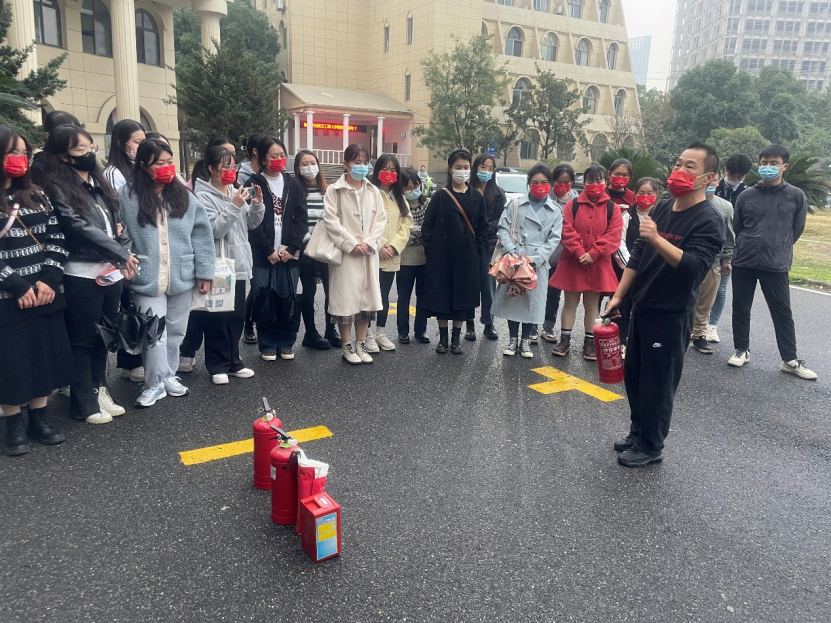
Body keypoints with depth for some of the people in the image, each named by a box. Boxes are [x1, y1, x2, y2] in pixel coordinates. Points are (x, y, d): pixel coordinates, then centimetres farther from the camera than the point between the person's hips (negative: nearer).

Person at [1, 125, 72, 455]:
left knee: (45, 357, 10)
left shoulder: (36, 197, 10)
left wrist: (48, 279, -9)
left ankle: (39, 420, 24)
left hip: (45, 295, 4)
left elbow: (56, 239, 4)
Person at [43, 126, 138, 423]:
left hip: (113, 273, 7)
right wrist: (121, 254, -20)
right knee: (82, 340, 4)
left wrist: (123, 240, -4)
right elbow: (80, 227, -18)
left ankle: (99, 391, 29)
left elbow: (118, 220, 18)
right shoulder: (57, 189, -8)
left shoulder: (100, 184, 15)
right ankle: (85, 403, 13)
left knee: (102, 337, 16)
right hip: (82, 276, -7)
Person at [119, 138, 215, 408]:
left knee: (175, 330, 14)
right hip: (147, 279, -3)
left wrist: (204, 271, 0)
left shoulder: (184, 196, 4)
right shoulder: (128, 196, -2)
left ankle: (169, 374, 31)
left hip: (182, 277, 3)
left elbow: (202, 234, 3)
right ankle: (155, 383, 13)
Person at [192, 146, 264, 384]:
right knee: (218, 317, 1)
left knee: (237, 315, 12)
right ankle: (218, 366, 12)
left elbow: (251, 224, 13)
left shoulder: (236, 192, 10)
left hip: (239, 262, 6)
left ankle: (232, 362, 23)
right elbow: (215, 229, -17)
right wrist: (234, 207, -21)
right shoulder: (203, 196, -8)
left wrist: (257, 204, -3)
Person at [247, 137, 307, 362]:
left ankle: (286, 343, 16)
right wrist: (268, 250, -11)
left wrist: (291, 248, -7)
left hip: (289, 253, 3)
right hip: (263, 253, -2)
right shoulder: (254, 184, 1)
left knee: (288, 299, 4)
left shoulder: (293, 185, 11)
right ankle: (267, 346, 11)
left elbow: (301, 219, 4)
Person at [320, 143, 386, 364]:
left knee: (366, 298, 7)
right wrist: (352, 244, -15)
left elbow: (380, 219, 6)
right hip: (345, 252, -4)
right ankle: (347, 347, 10)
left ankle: (361, 345, 18)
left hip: (369, 253, 4)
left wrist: (368, 242, -9)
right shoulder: (334, 190, -2)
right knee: (346, 299, -1)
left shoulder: (373, 191, 11)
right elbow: (331, 221, -9)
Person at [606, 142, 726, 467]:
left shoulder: (709, 220, -13)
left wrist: (657, 239, -38)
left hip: (671, 315, -7)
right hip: (642, 307, 7)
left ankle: (650, 446, 20)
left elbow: (694, 265, -27)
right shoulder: (662, 208, 8)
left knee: (657, 384, 3)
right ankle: (638, 432, 34)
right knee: (633, 375, 17)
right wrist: (618, 295, 10)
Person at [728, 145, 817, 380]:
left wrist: (777, 249, 13)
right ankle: (742, 350, 24)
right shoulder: (745, 196, 2)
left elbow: (797, 229, 8)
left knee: (783, 313, 4)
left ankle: (790, 360, 13)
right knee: (740, 308, 9)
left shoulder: (796, 196, -1)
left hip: (776, 266, -1)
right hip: (743, 263, 2)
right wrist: (749, 247, 12)